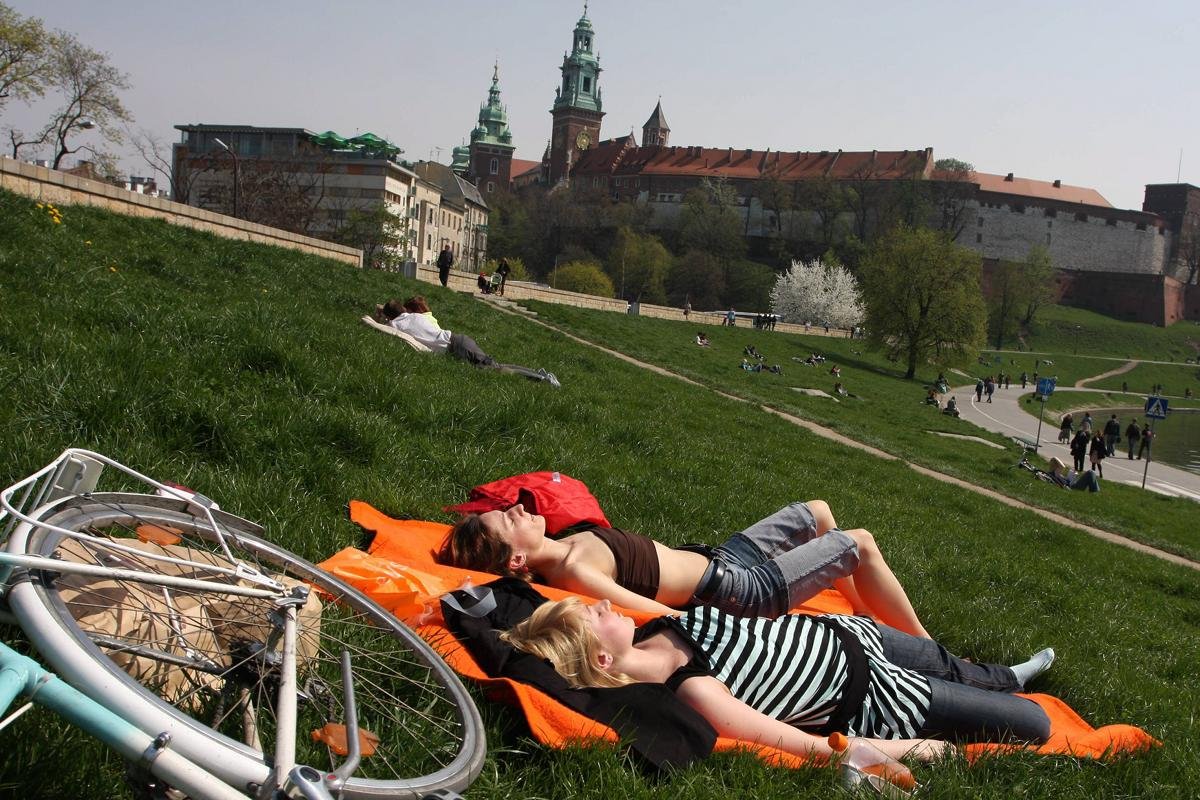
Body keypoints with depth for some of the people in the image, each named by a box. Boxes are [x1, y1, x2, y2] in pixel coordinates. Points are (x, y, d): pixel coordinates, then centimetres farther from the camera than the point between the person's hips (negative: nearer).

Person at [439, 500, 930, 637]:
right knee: (859, 543, 0)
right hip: (738, 592, -9)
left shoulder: (558, 551, -4)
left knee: (818, 513, 22)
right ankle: (924, 648, 19)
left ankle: (866, 615, 37)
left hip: (716, 561, 9)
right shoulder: (571, 571, -31)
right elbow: (663, 614, -32)